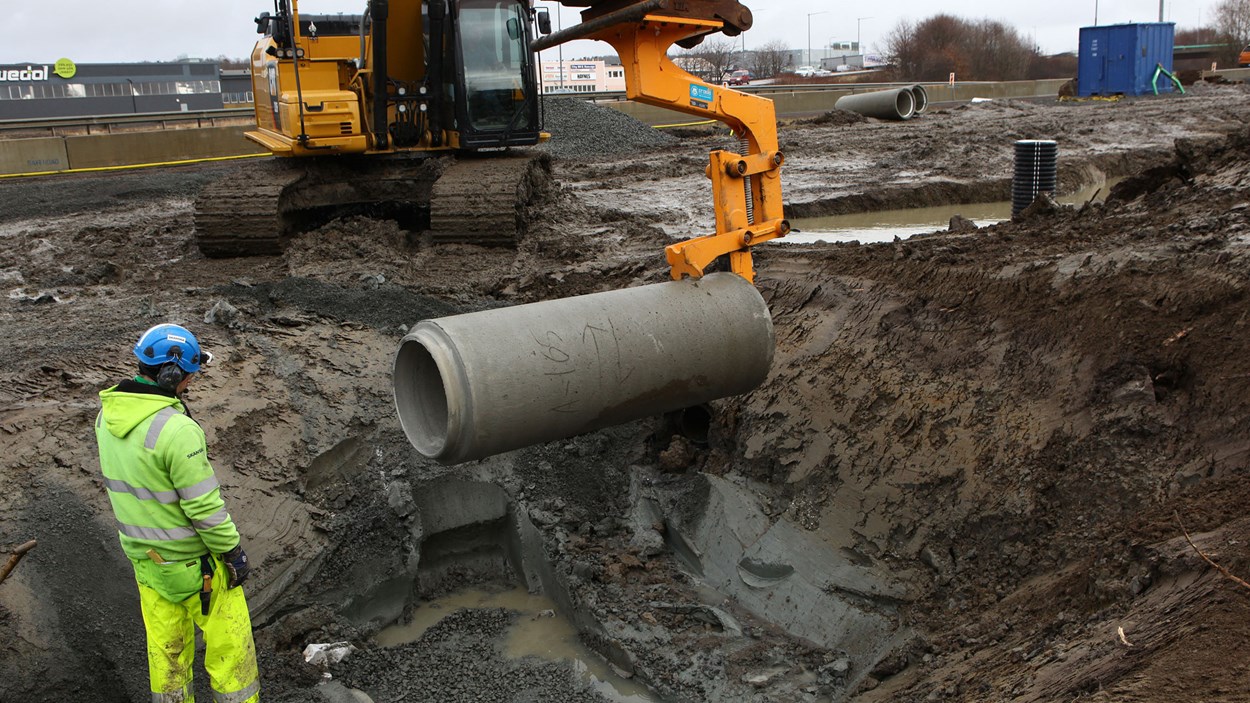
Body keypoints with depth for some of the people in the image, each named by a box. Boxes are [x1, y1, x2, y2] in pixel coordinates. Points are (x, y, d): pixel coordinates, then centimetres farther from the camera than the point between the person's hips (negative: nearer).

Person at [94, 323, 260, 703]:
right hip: (192, 558, -8)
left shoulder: (108, 414, -5)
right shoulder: (177, 430, -31)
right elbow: (204, 505, -25)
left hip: (144, 554, 8)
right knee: (228, 637, 10)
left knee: (166, 642, 20)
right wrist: (233, 551, -13)